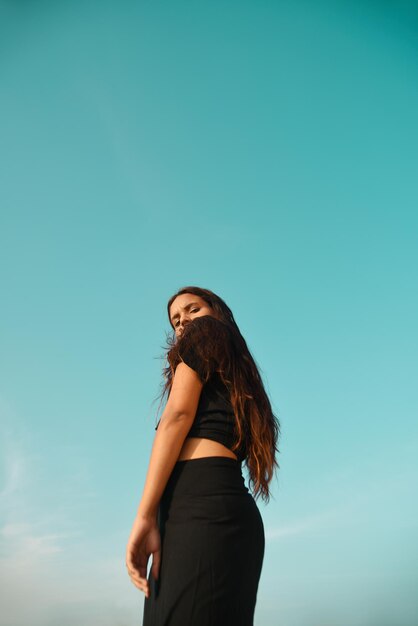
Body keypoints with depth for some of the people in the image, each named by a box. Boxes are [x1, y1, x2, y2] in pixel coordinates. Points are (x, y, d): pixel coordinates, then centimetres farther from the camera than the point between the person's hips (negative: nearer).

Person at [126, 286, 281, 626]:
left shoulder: (205, 334, 12)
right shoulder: (242, 381, 33)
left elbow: (178, 414, -3)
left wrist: (145, 516, -10)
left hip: (198, 503, -8)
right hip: (235, 512, 8)